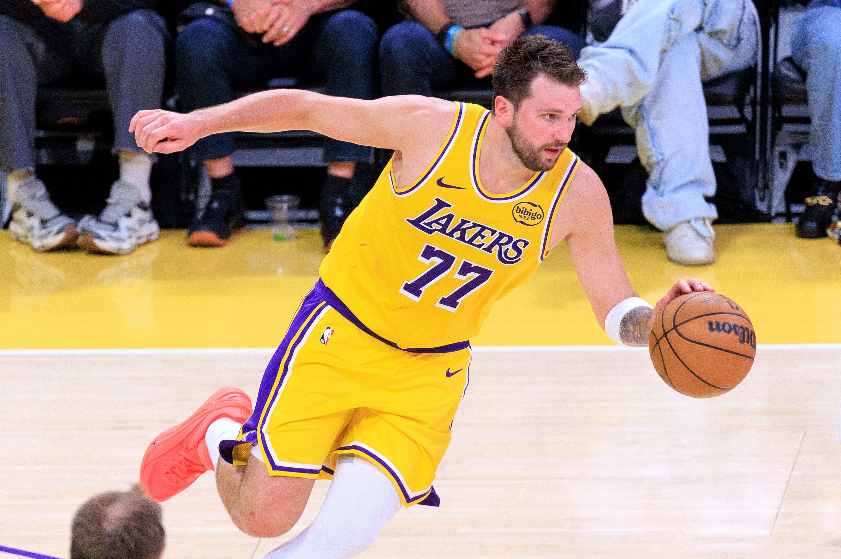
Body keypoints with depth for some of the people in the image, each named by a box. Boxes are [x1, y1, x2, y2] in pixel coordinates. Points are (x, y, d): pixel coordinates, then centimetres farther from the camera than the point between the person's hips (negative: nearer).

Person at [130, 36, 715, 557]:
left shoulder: (578, 192, -13)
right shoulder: (432, 126, -20)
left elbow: (618, 312, -5)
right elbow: (302, 107, -8)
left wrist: (663, 318, -28)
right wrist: (196, 122, -15)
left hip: (427, 376, 2)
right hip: (337, 338, -2)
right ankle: (220, 435, 29)